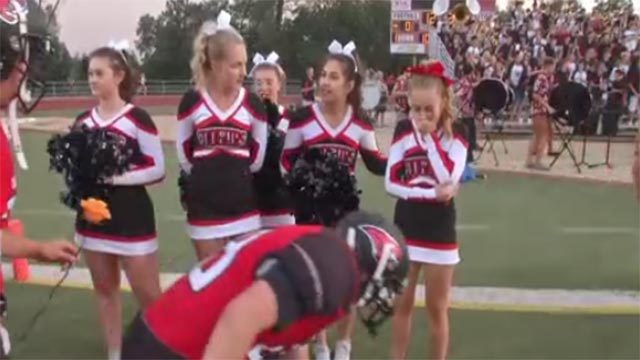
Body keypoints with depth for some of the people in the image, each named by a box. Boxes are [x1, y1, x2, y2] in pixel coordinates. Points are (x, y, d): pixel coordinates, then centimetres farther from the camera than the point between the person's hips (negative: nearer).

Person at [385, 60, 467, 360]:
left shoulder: (456, 137, -5)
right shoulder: (403, 131, -1)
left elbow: (448, 179, -21)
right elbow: (390, 183, -7)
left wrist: (429, 136, -18)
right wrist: (430, 193, -17)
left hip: (439, 232, -1)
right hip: (405, 229, 2)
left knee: (437, 308, 8)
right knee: (402, 304, 11)